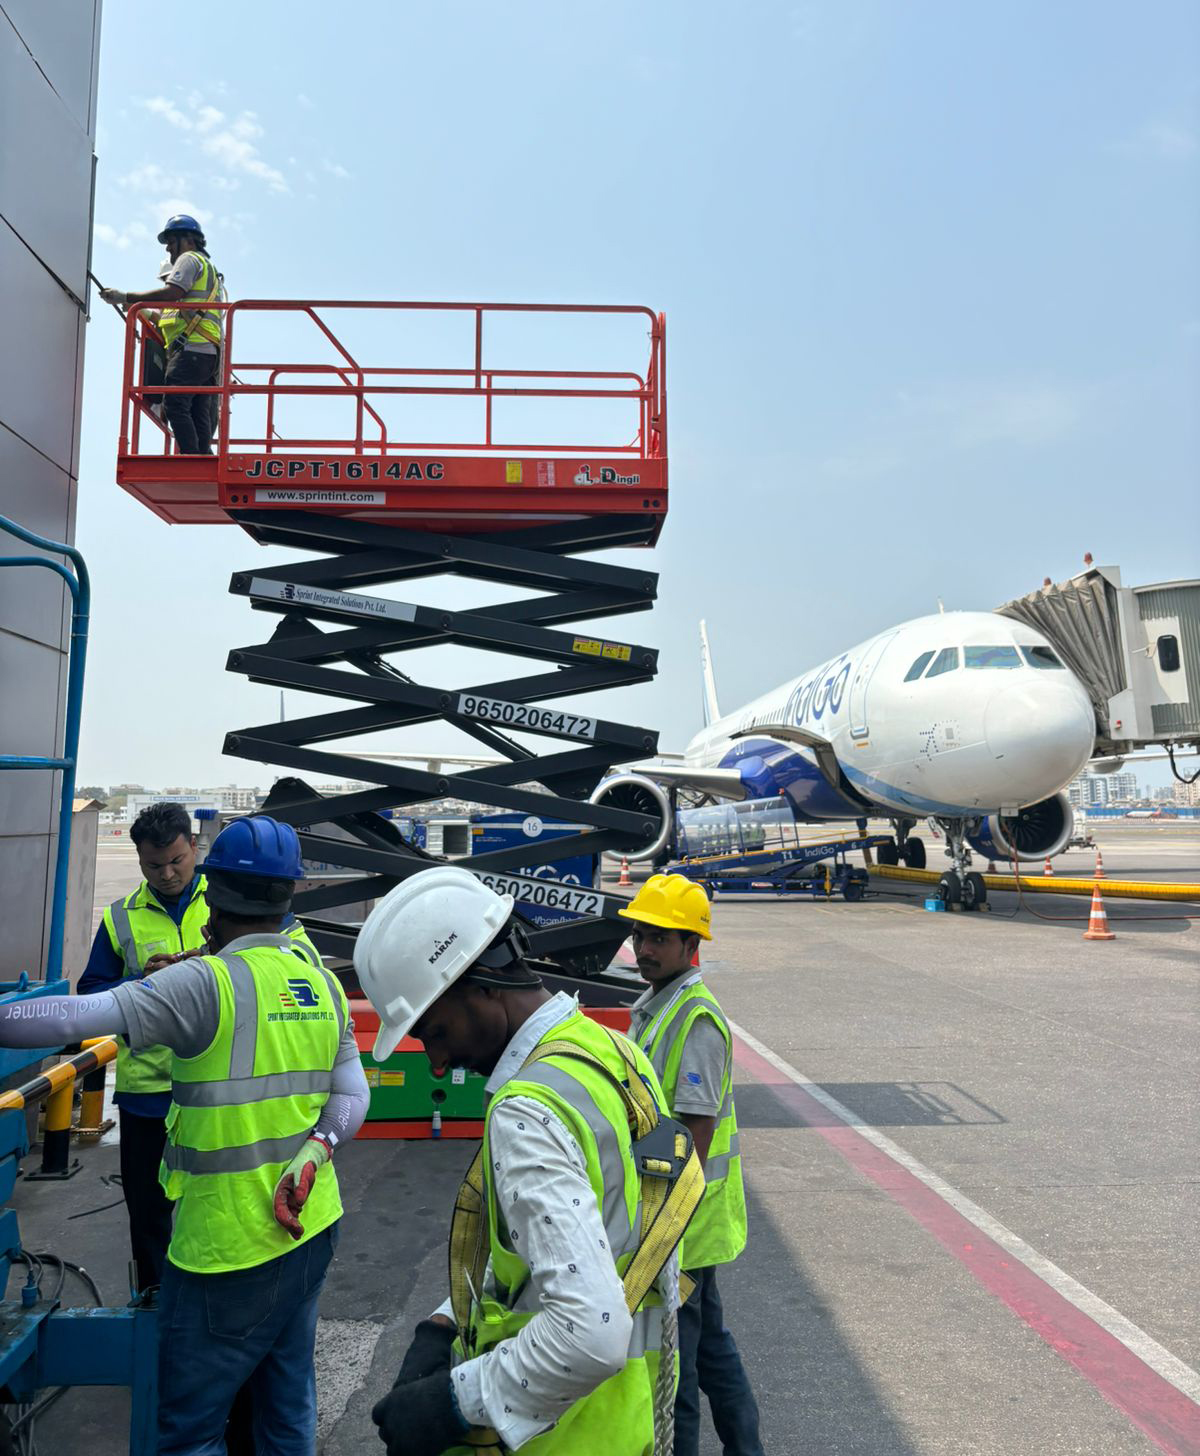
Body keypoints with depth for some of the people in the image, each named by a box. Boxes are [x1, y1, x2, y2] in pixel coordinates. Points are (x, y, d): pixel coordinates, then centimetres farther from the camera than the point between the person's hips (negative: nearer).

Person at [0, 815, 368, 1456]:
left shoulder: (206, 982, -18)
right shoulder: (323, 984, 3)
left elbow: (75, 1016, -23)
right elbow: (352, 1094, 3)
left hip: (229, 1245, -7)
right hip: (312, 1227, 7)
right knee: (288, 1397, 23)